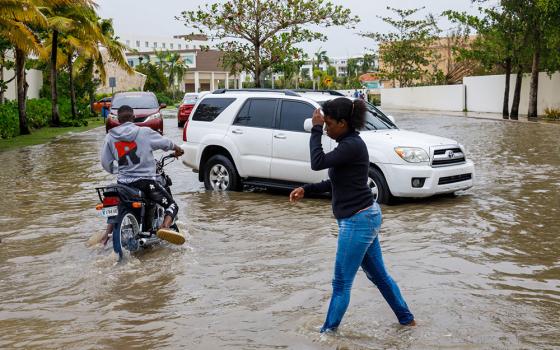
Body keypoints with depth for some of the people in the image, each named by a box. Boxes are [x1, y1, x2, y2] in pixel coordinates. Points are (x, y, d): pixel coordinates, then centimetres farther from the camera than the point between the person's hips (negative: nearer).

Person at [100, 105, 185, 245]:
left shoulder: (110, 137, 2)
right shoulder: (144, 132, -4)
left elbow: (105, 162, 3)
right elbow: (166, 143, 9)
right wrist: (178, 149, 31)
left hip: (123, 182, 4)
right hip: (145, 180, -4)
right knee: (171, 205, 2)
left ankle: (106, 235, 19)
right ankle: (165, 227, -27)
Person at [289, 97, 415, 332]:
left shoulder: (352, 146, -19)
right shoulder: (349, 143, 11)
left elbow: (318, 162, -29)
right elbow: (334, 183, 18)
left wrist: (316, 130, -19)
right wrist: (306, 190, 8)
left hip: (358, 220, -10)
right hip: (365, 217, 10)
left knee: (341, 282, 2)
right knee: (378, 275, 21)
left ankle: (328, 332, 14)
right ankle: (406, 319, 32)